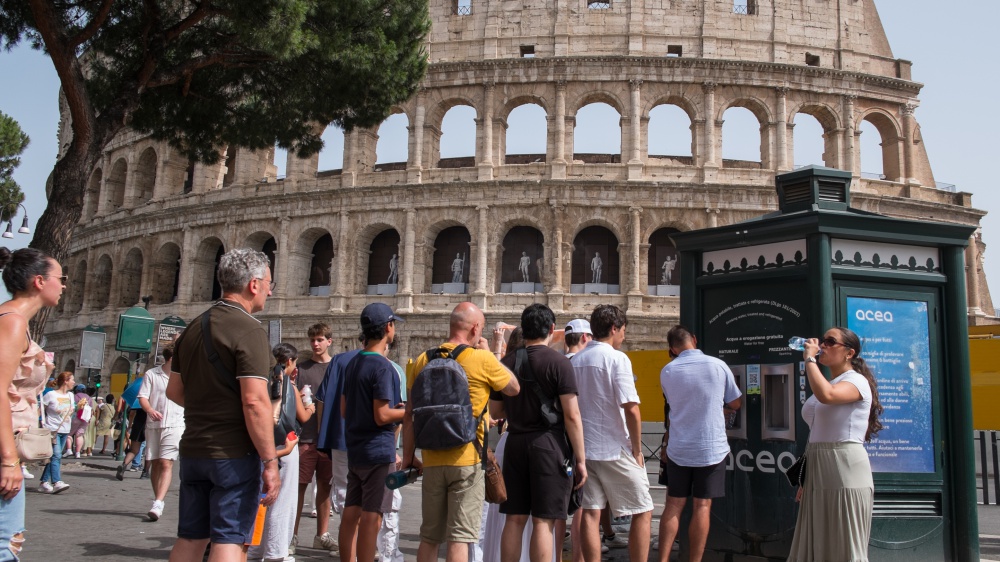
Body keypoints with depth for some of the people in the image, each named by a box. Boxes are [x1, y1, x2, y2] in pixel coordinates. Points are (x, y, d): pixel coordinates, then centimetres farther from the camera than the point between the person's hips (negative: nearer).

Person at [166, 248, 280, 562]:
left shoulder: (193, 329, 11)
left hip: (193, 450, 8)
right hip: (234, 454, -7)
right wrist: (270, 461, -18)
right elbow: (255, 401, -22)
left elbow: (174, 391, 18)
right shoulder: (248, 330, -15)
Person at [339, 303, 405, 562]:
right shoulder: (382, 366, -16)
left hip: (354, 450, 8)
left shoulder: (353, 363, 11)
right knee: (371, 518, -3)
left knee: (351, 513, 11)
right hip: (378, 452, -8)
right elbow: (382, 416, -20)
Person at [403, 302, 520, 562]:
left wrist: (408, 457, 15)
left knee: (429, 537, 14)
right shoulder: (482, 360, -9)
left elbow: (409, 415, 7)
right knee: (459, 537, 0)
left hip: (432, 461, 4)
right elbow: (515, 388, 7)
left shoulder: (423, 360, 4)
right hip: (468, 462, -4)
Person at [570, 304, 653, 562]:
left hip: (585, 447, 6)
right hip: (615, 449, -6)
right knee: (642, 512, 6)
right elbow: (631, 408, -19)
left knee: (590, 513, 6)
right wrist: (637, 449, -8)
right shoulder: (617, 358, -11)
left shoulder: (575, 360, 8)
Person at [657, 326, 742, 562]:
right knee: (702, 506, 4)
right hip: (711, 447, -1)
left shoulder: (667, 372, -3)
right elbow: (736, 403, 6)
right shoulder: (718, 366, -6)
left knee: (673, 505, 8)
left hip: (678, 449, 1)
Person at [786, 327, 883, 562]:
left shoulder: (857, 381, -8)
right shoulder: (827, 386, 18)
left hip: (845, 471, -9)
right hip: (819, 472, 9)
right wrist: (806, 479, 17)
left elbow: (826, 396, -32)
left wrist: (809, 358, -19)